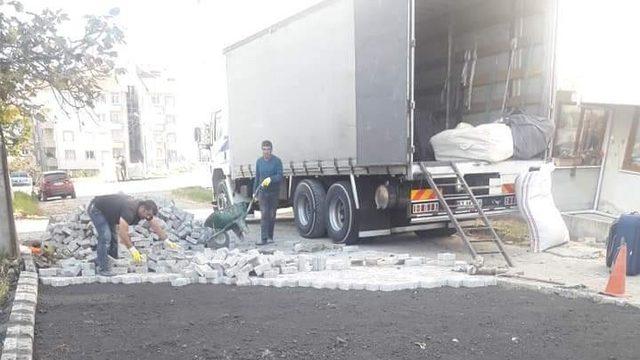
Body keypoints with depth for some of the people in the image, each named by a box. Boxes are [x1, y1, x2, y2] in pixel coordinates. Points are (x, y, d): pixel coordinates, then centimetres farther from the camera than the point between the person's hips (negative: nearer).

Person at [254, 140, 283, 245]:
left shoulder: (277, 161, -4)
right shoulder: (259, 161, 8)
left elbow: (280, 176, -12)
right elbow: (257, 177, 16)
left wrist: (270, 179, -30)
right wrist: (254, 191, 15)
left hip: (274, 191, -2)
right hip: (262, 191, 2)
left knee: (272, 215, 6)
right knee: (264, 214, -7)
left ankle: (270, 237, 20)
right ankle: (264, 238, -9)